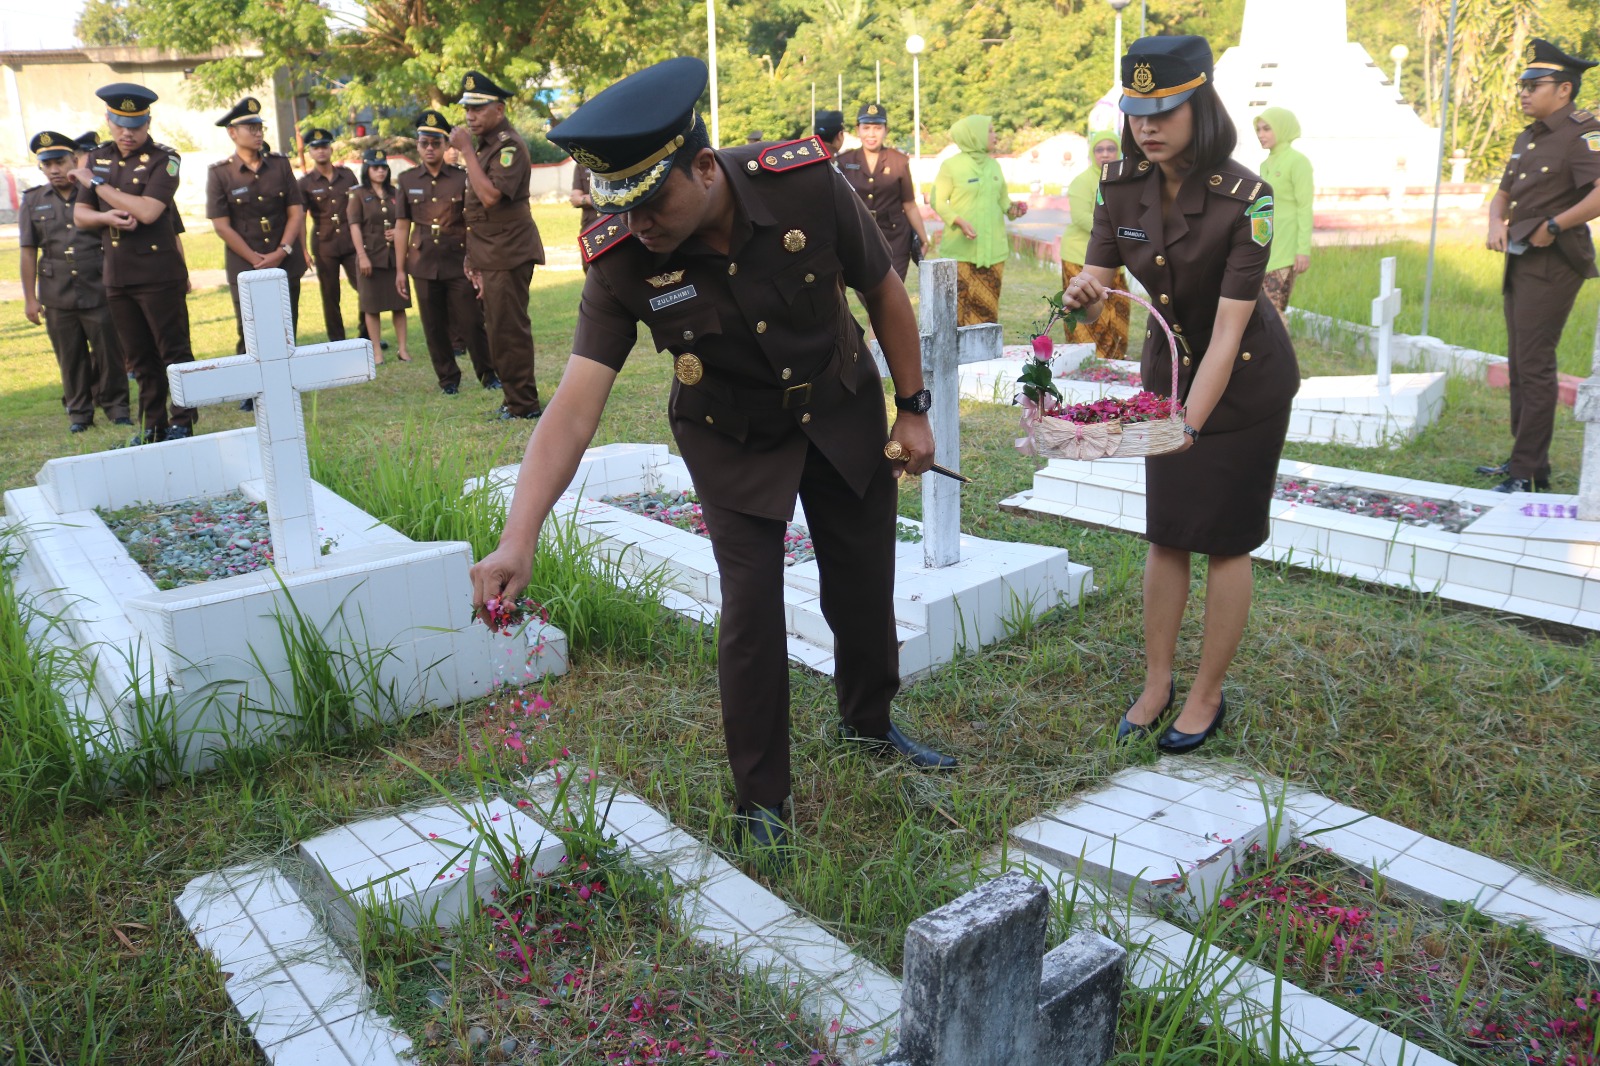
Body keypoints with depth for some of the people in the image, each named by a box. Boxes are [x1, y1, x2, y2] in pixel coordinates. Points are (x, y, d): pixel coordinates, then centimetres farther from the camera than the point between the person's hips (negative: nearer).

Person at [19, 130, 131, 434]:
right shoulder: (33, 201, 8)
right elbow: (28, 252, 7)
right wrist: (30, 298, 5)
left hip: (99, 292, -2)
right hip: (57, 296, 2)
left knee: (109, 352, 1)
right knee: (70, 357, 7)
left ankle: (115, 405, 16)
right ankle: (79, 411, 19)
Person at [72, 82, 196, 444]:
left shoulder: (163, 160, -7)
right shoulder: (98, 158, 12)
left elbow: (147, 211, -20)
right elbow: (80, 215, 12)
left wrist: (96, 184, -10)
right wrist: (107, 216, -10)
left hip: (160, 275, -6)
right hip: (116, 276, 6)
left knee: (173, 350, 0)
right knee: (139, 358, 11)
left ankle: (182, 423, 9)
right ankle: (153, 425, 19)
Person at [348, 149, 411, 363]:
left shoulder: (394, 193, 11)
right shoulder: (358, 194, 0)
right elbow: (355, 226, -6)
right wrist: (362, 256, -14)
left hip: (395, 255, 3)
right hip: (371, 255, -3)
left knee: (399, 303, 4)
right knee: (372, 306, 1)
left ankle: (402, 347, 11)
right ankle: (377, 351, 6)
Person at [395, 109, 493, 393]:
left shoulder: (462, 178, 0)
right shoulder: (408, 181, 6)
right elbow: (402, 226, 9)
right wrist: (400, 269, 5)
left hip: (459, 263, -2)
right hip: (424, 266, 2)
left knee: (472, 322, -2)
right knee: (434, 327, 7)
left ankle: (488, 374, 13)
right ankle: (448, 379, 19)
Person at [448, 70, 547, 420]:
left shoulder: (509, 145, -13)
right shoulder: (485, 145, 16)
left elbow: (490, 195, -26)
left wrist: (466, 150, -21)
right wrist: (474, 256, 17)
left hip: (509, 254, -10)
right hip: (491, 256, 10)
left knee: (509, 330, -6)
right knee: (500, 329, 14)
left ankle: (523, 404, 2)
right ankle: (517, 398, 23)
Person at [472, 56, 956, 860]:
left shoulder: (806, 184, -27)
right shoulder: (621, 261, -28)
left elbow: (883, 291, -10)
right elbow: (574, 408, -33)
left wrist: (913, 408, -4)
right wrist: (518, 539, -45)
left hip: (841, 414, 2)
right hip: (734, 443, -1)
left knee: (864, 586, 11)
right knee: (750, 610, -10)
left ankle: (869, 725, 41)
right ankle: (761, 800, 11)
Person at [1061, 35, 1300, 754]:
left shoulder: (1245, 200, -26)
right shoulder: (1121, 187, -11)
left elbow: (1227, 332, -29)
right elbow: (1096, 284, -7)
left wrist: (1189, 425, -39)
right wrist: (1084, 293, -32)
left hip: (1243, 379, -5)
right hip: (1168, 369, 5)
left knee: (1224, 541, 4)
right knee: (1165, 534, 10)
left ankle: (1208, 696, 19)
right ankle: (1156, 683, 23)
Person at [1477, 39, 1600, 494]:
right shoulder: (1527, 138, 15)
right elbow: (1503, 194, 24)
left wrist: (1554, 226, -21)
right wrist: (1496, 223, 4)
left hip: (1552, 264, -9)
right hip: (1520, 261, 10)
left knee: (1535, 366, -10)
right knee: (1520, 365, 14)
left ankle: (1527, 473, -7)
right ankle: (1525, 460, 23)